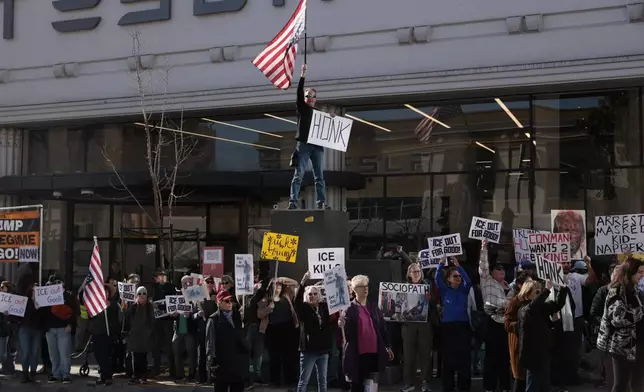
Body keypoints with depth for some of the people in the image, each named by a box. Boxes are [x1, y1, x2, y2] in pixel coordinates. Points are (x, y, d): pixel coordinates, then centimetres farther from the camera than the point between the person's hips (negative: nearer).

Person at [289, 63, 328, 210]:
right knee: (298, 175, -8)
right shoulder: (301, 108, 9)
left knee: (319, 176, 2)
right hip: (303, 145, -4)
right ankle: (293, 202, -11)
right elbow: (299, 93, -5)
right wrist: (303, 75, -15)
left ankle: (321, 202, 3)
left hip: (317, 146, 4)